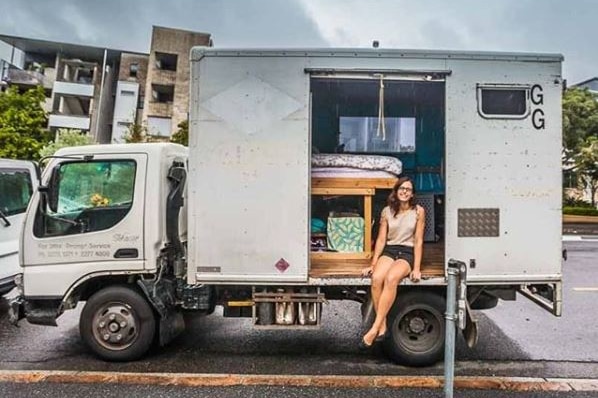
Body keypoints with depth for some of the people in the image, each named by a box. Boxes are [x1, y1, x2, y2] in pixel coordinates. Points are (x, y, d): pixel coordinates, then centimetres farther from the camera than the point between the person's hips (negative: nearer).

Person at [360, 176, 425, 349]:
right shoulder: (387, 211, 6)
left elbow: (418, 241, -3)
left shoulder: (418, 211, -1)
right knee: (376, 279, -30)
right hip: (389, 251, 3)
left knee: (391, 279, -34)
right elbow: (381, 239, 7)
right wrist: (373, 264, 1)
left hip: (408, 253, -2)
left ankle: (374, 329, -31)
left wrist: (416, 268, -10)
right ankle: (382, 327, -20)